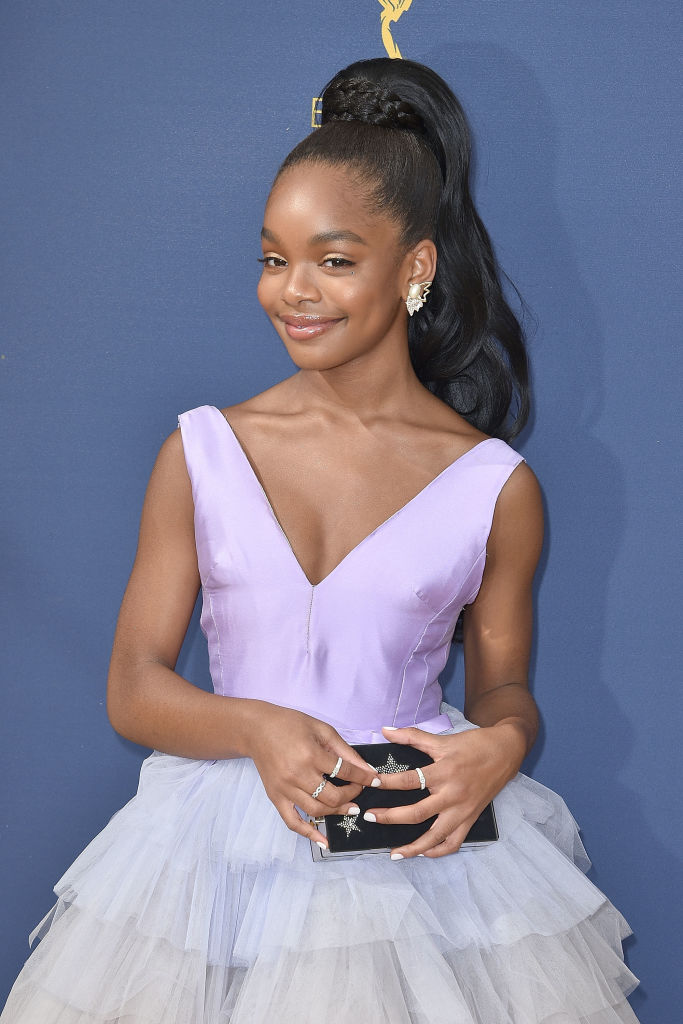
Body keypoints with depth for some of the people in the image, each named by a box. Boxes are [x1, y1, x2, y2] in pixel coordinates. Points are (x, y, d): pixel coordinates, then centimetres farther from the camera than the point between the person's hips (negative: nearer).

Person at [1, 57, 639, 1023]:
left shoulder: (495, 487, 0)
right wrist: (256, 729, -18)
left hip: (424, 837, 0)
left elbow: (502, 682, 10)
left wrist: (501, 745, -14)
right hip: (227, 843, 1)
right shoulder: (201, 454, 1)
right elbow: (133, 688, 1)